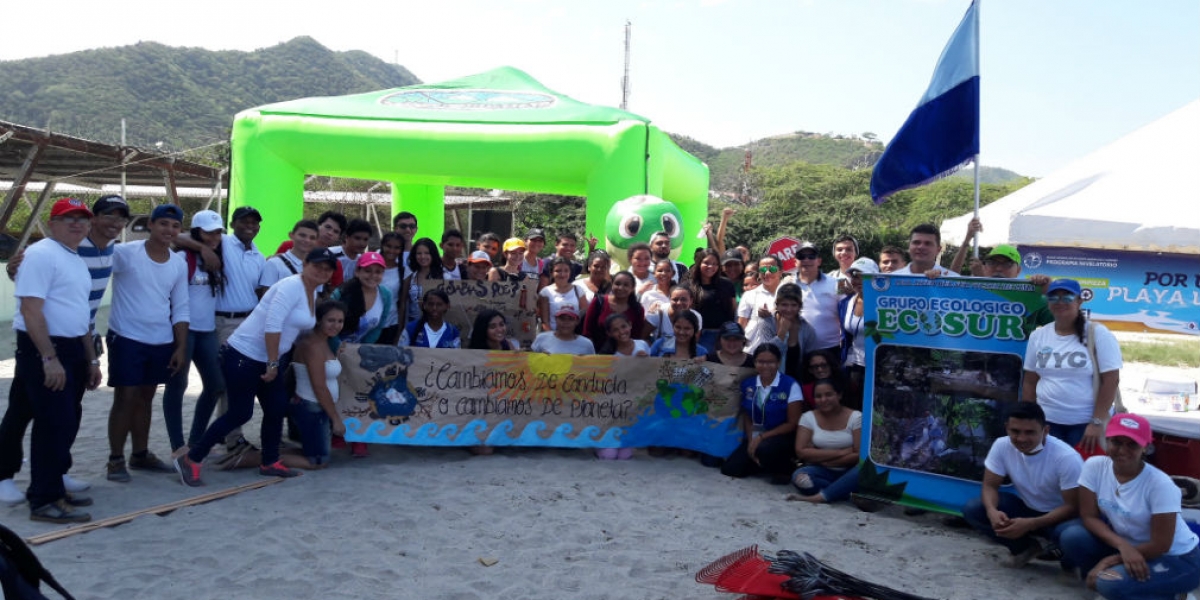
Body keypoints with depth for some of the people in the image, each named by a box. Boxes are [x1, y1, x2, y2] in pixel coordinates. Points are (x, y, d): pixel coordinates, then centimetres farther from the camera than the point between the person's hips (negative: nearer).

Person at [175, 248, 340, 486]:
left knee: (277, 409, 9)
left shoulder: (314, 293, 11)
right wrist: (273, 364, -22)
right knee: (240, 413, -5)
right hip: (243, 356, -9)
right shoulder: (291, 286, -18)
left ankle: (270, 463, 24)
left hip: (268, 360, 9)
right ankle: (191, 459, 7)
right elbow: (272, 326, -25)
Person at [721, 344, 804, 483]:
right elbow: (747, 417, 9)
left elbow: (793, 423, -10)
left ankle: (782, 468, -3)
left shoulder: (791, 385, -11)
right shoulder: (747, 384, 4)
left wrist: (762, 437, -15)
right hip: (755, 438, 5)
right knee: (729, 469, -11)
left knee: (764, 449, -37)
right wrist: (751, 440, -10)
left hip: (782, 438, -5)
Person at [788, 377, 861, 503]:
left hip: (848, 472, -1)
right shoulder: (808, 417, 0)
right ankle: (847, 492, -23)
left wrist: (821, 459, -15)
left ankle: (822, 496, -29)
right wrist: (840, 452, -15)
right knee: (799, 477, -31)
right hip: (823, 473, 1)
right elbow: (801, 452, -9)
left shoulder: (855, 417, -4)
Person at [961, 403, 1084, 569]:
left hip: (1060, 515, -4)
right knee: (972, 509, -18)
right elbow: (990, 486, -9)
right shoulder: (1001, 446, -17)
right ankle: (1025, 548, 2)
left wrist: (1030, 524, -36)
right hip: (1028, 509, 4)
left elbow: (1073, 507, -25)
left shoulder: (1066, 457, -29)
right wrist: (992, 511, -34)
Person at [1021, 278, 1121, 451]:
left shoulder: (1098, 334, -6)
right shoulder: (1038, 335, 5)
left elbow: (1111, 380, -10)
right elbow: (1030, 381, 10)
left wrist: (1097, 422, -14)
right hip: (1046, 422, 3)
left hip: (1085, 423, -3)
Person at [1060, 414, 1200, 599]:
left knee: (1111, 583, -29)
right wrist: (1122, 545, -27)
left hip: (1177, 559, -4)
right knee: (1072, 537, -20)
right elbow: (1089, 516, -11)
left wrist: (1111, 561, -18)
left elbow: (1160, 546, -20)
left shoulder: (1160, 484, -26)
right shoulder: (1094, 466, -14)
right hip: (1128, 543, 5)